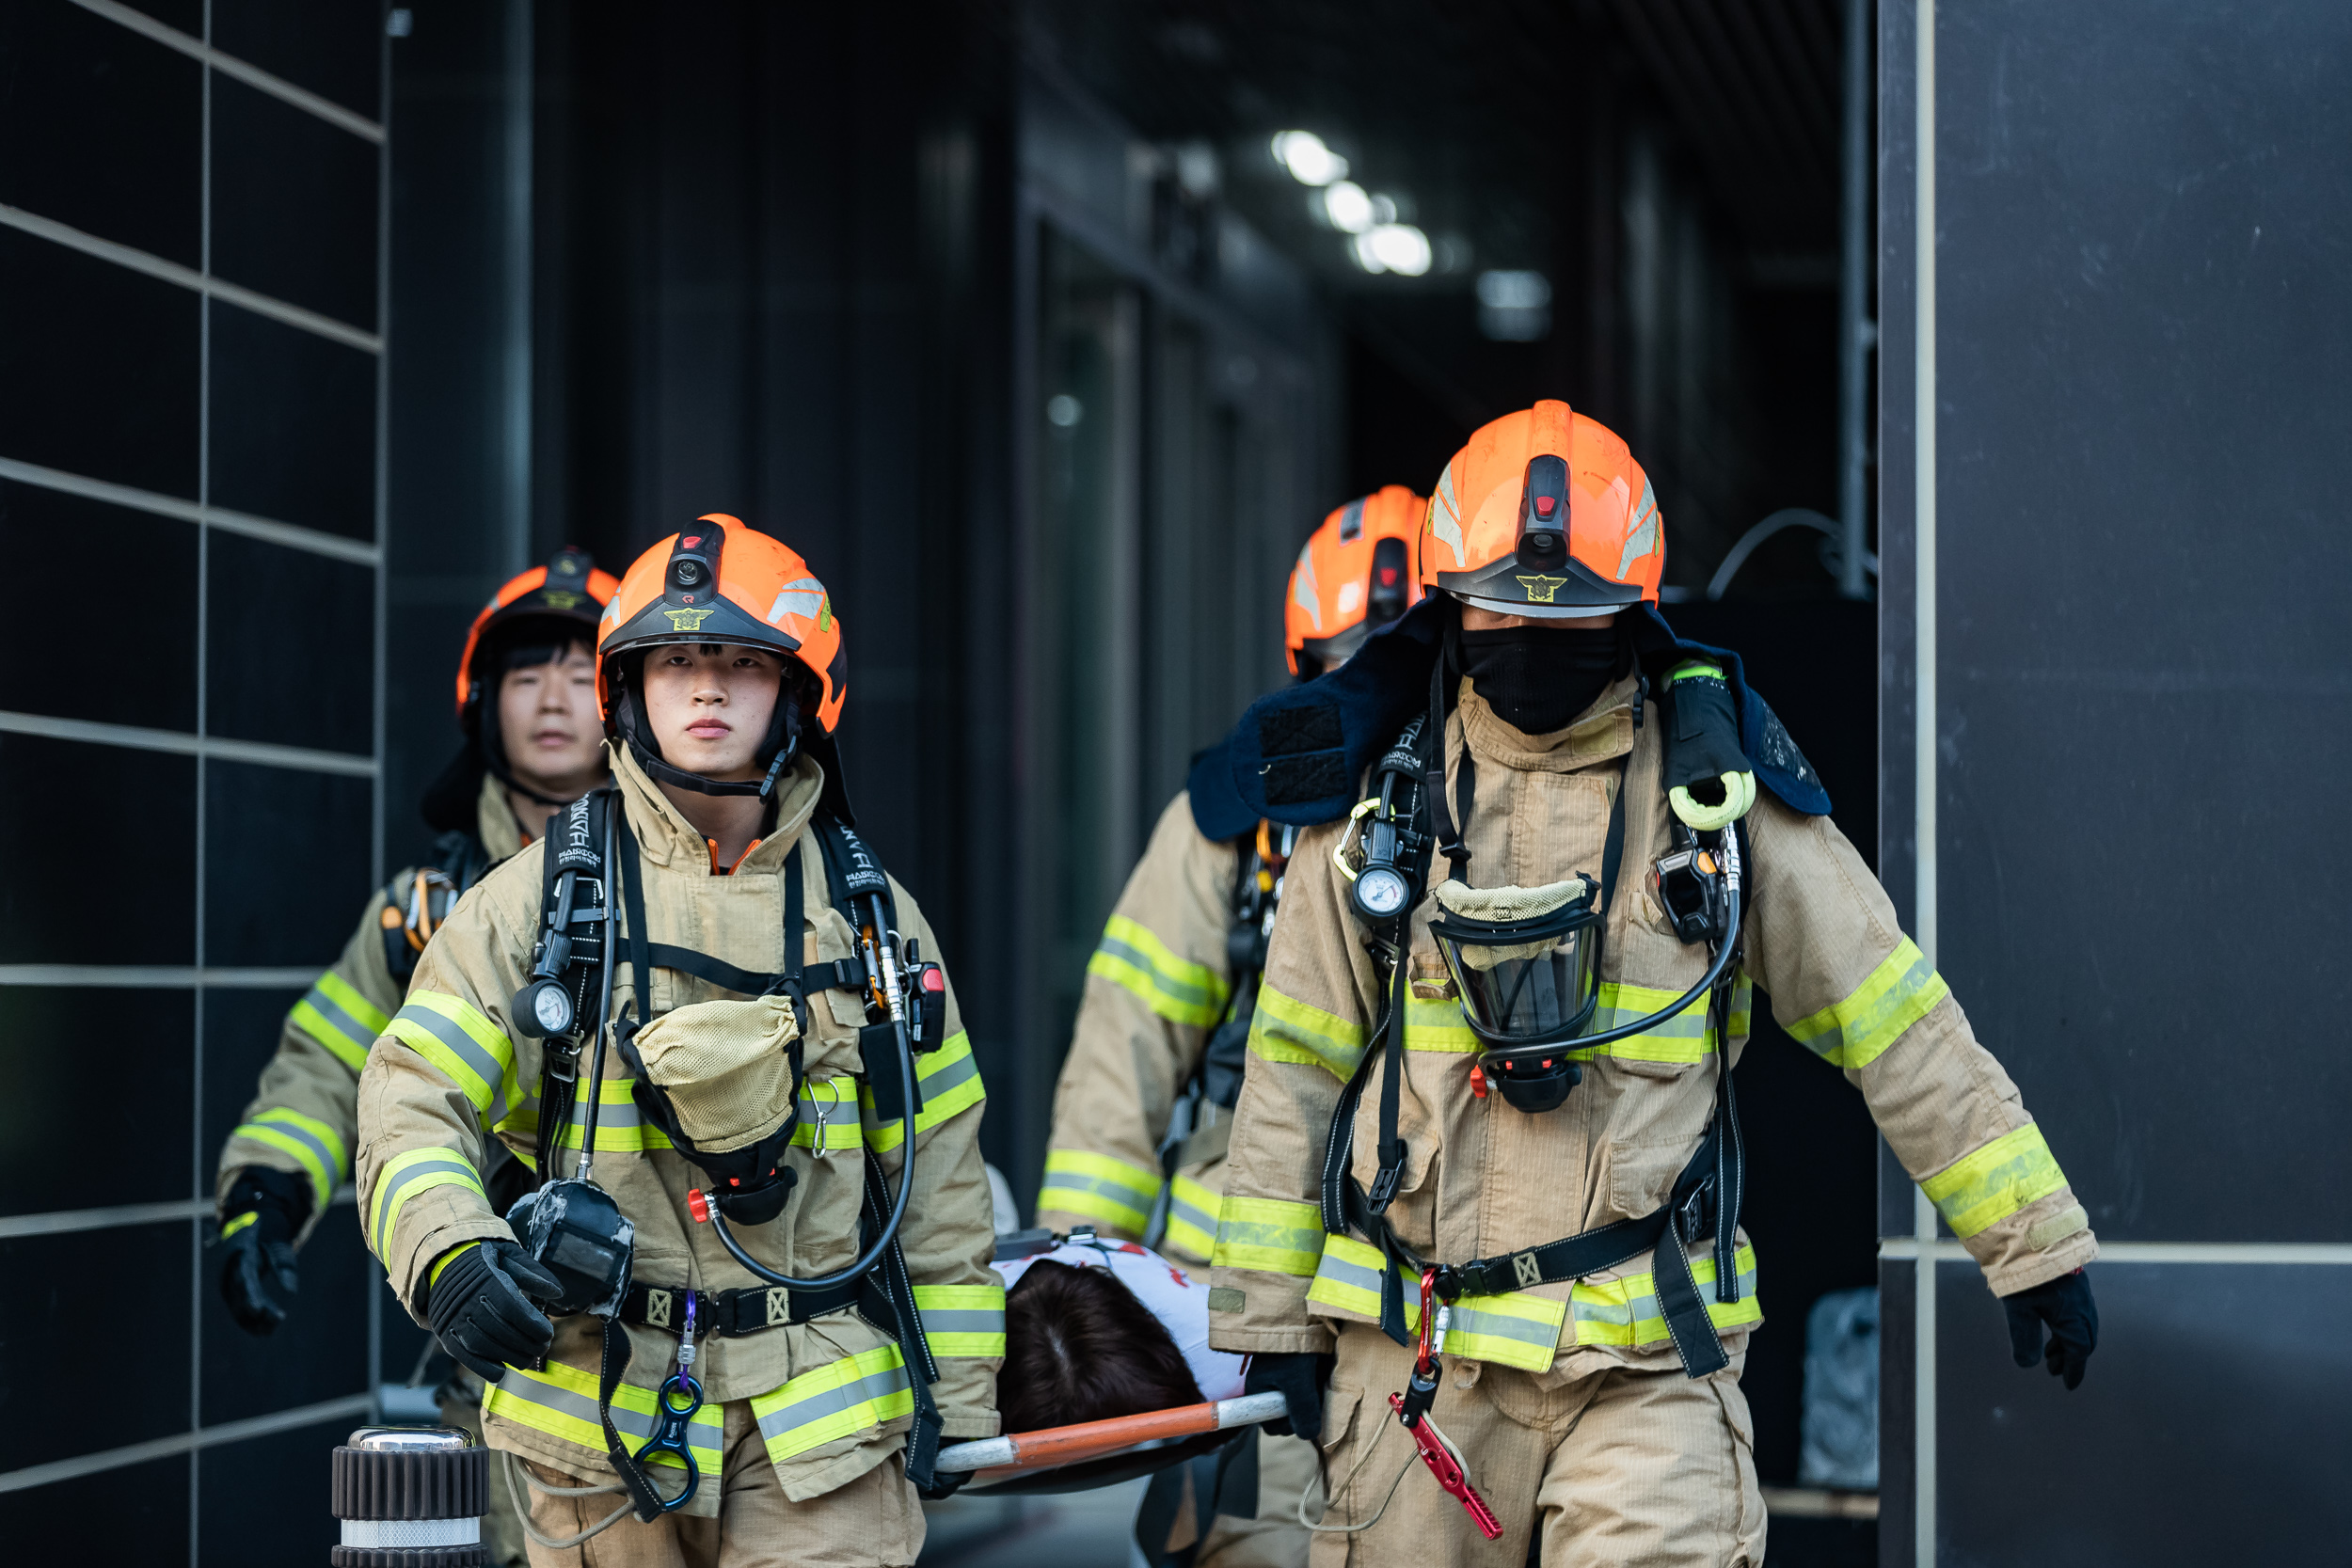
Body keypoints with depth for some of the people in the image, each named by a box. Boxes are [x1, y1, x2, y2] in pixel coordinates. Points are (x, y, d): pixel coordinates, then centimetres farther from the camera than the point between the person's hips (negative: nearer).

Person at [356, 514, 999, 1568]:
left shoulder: (864, 906, 8)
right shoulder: (540, 896, 2)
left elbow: (934, 1158, 12)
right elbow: (411, 1101, -3)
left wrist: (957, 1388, 10)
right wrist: (449, 1256, -23)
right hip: (598, 1415, -1)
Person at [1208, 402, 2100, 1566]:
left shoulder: (1715, 785, 2)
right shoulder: (1382, 796, 5)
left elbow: (1898, 1025, 5)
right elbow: (1297, 1065, 11)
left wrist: (2031, 1240, 4)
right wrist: (1268, 1311, 9)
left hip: (1648, 1354, -2)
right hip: (1414, 1351, 2)